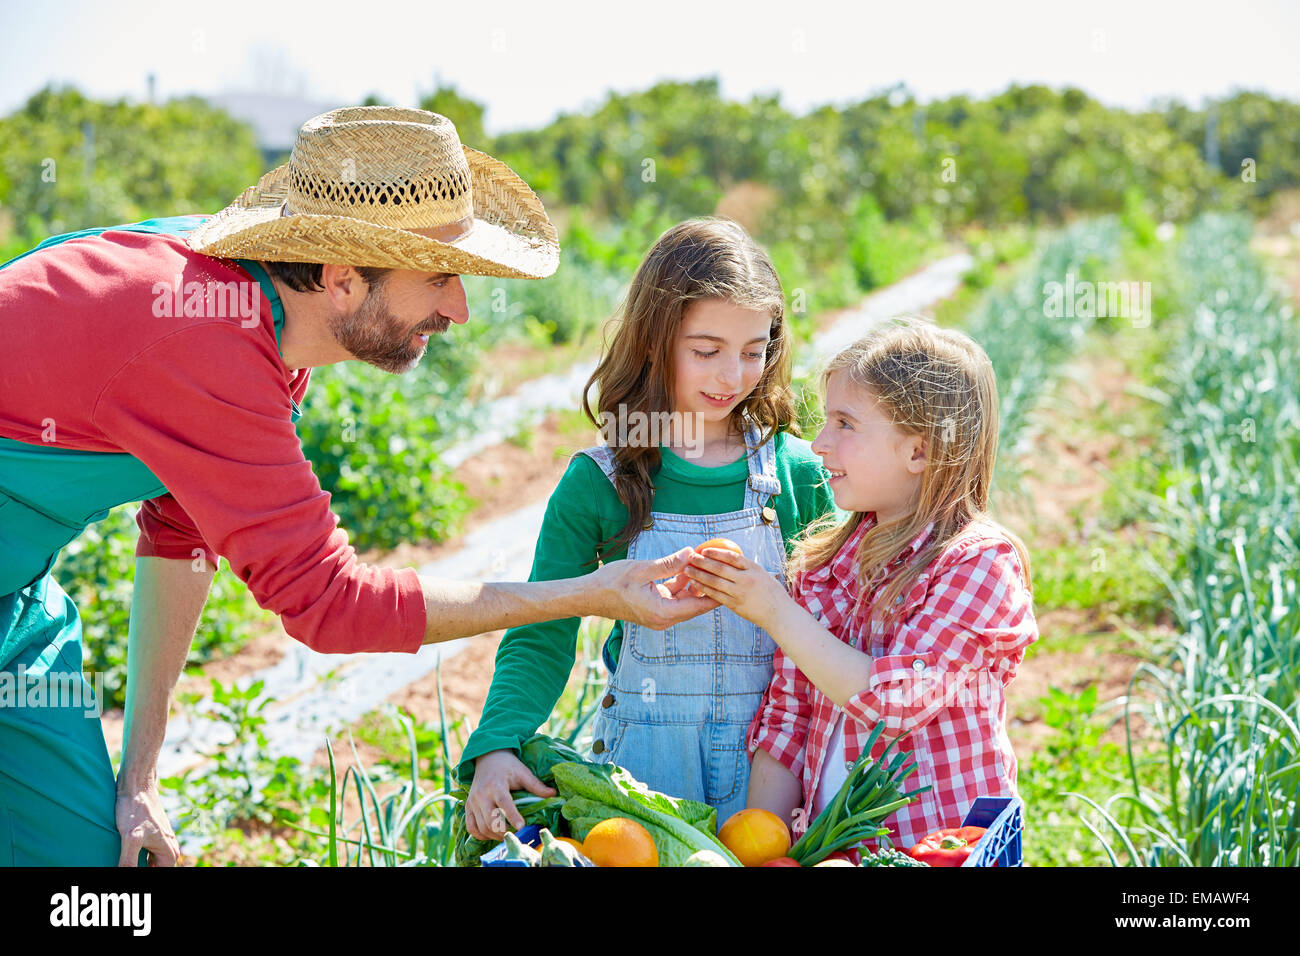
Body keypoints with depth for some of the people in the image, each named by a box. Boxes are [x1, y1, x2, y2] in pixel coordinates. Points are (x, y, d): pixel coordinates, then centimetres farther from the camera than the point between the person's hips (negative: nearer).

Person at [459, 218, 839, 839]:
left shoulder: (796, 473, -3)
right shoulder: (599, 484, -6)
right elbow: (541, 637, -6)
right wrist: (496, 747, -22)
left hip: (770, 759, 1)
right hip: (642, 758, -1)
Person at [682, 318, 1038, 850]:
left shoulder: (982, 562, -9)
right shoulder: (825, 559, 8)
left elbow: (892, 701, -18)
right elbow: (788, 716, 9)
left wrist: (775, 612, -17)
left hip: (939, 846, -3)